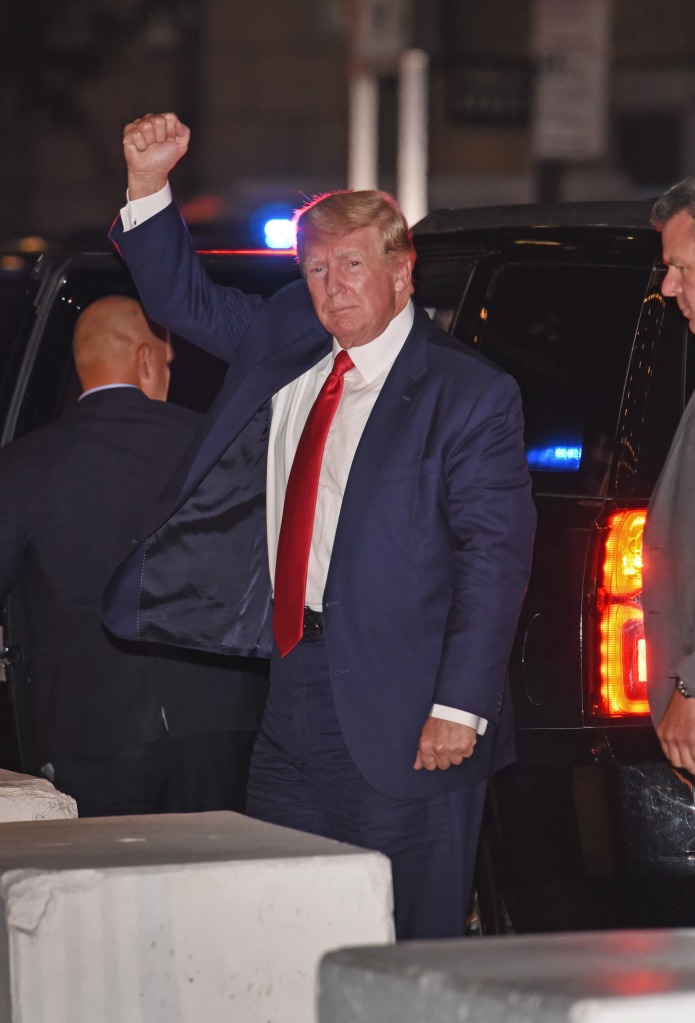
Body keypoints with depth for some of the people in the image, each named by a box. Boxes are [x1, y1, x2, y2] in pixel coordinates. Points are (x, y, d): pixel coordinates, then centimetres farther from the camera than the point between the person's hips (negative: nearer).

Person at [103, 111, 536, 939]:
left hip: (399, 720, -7)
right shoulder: (279, 340, 12)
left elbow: (496, 555, -12)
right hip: (292, 694, 7)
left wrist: (460, 707, -18)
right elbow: (182, 297, 25)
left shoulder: (469, 395, -8)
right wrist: (147, 182, 9)